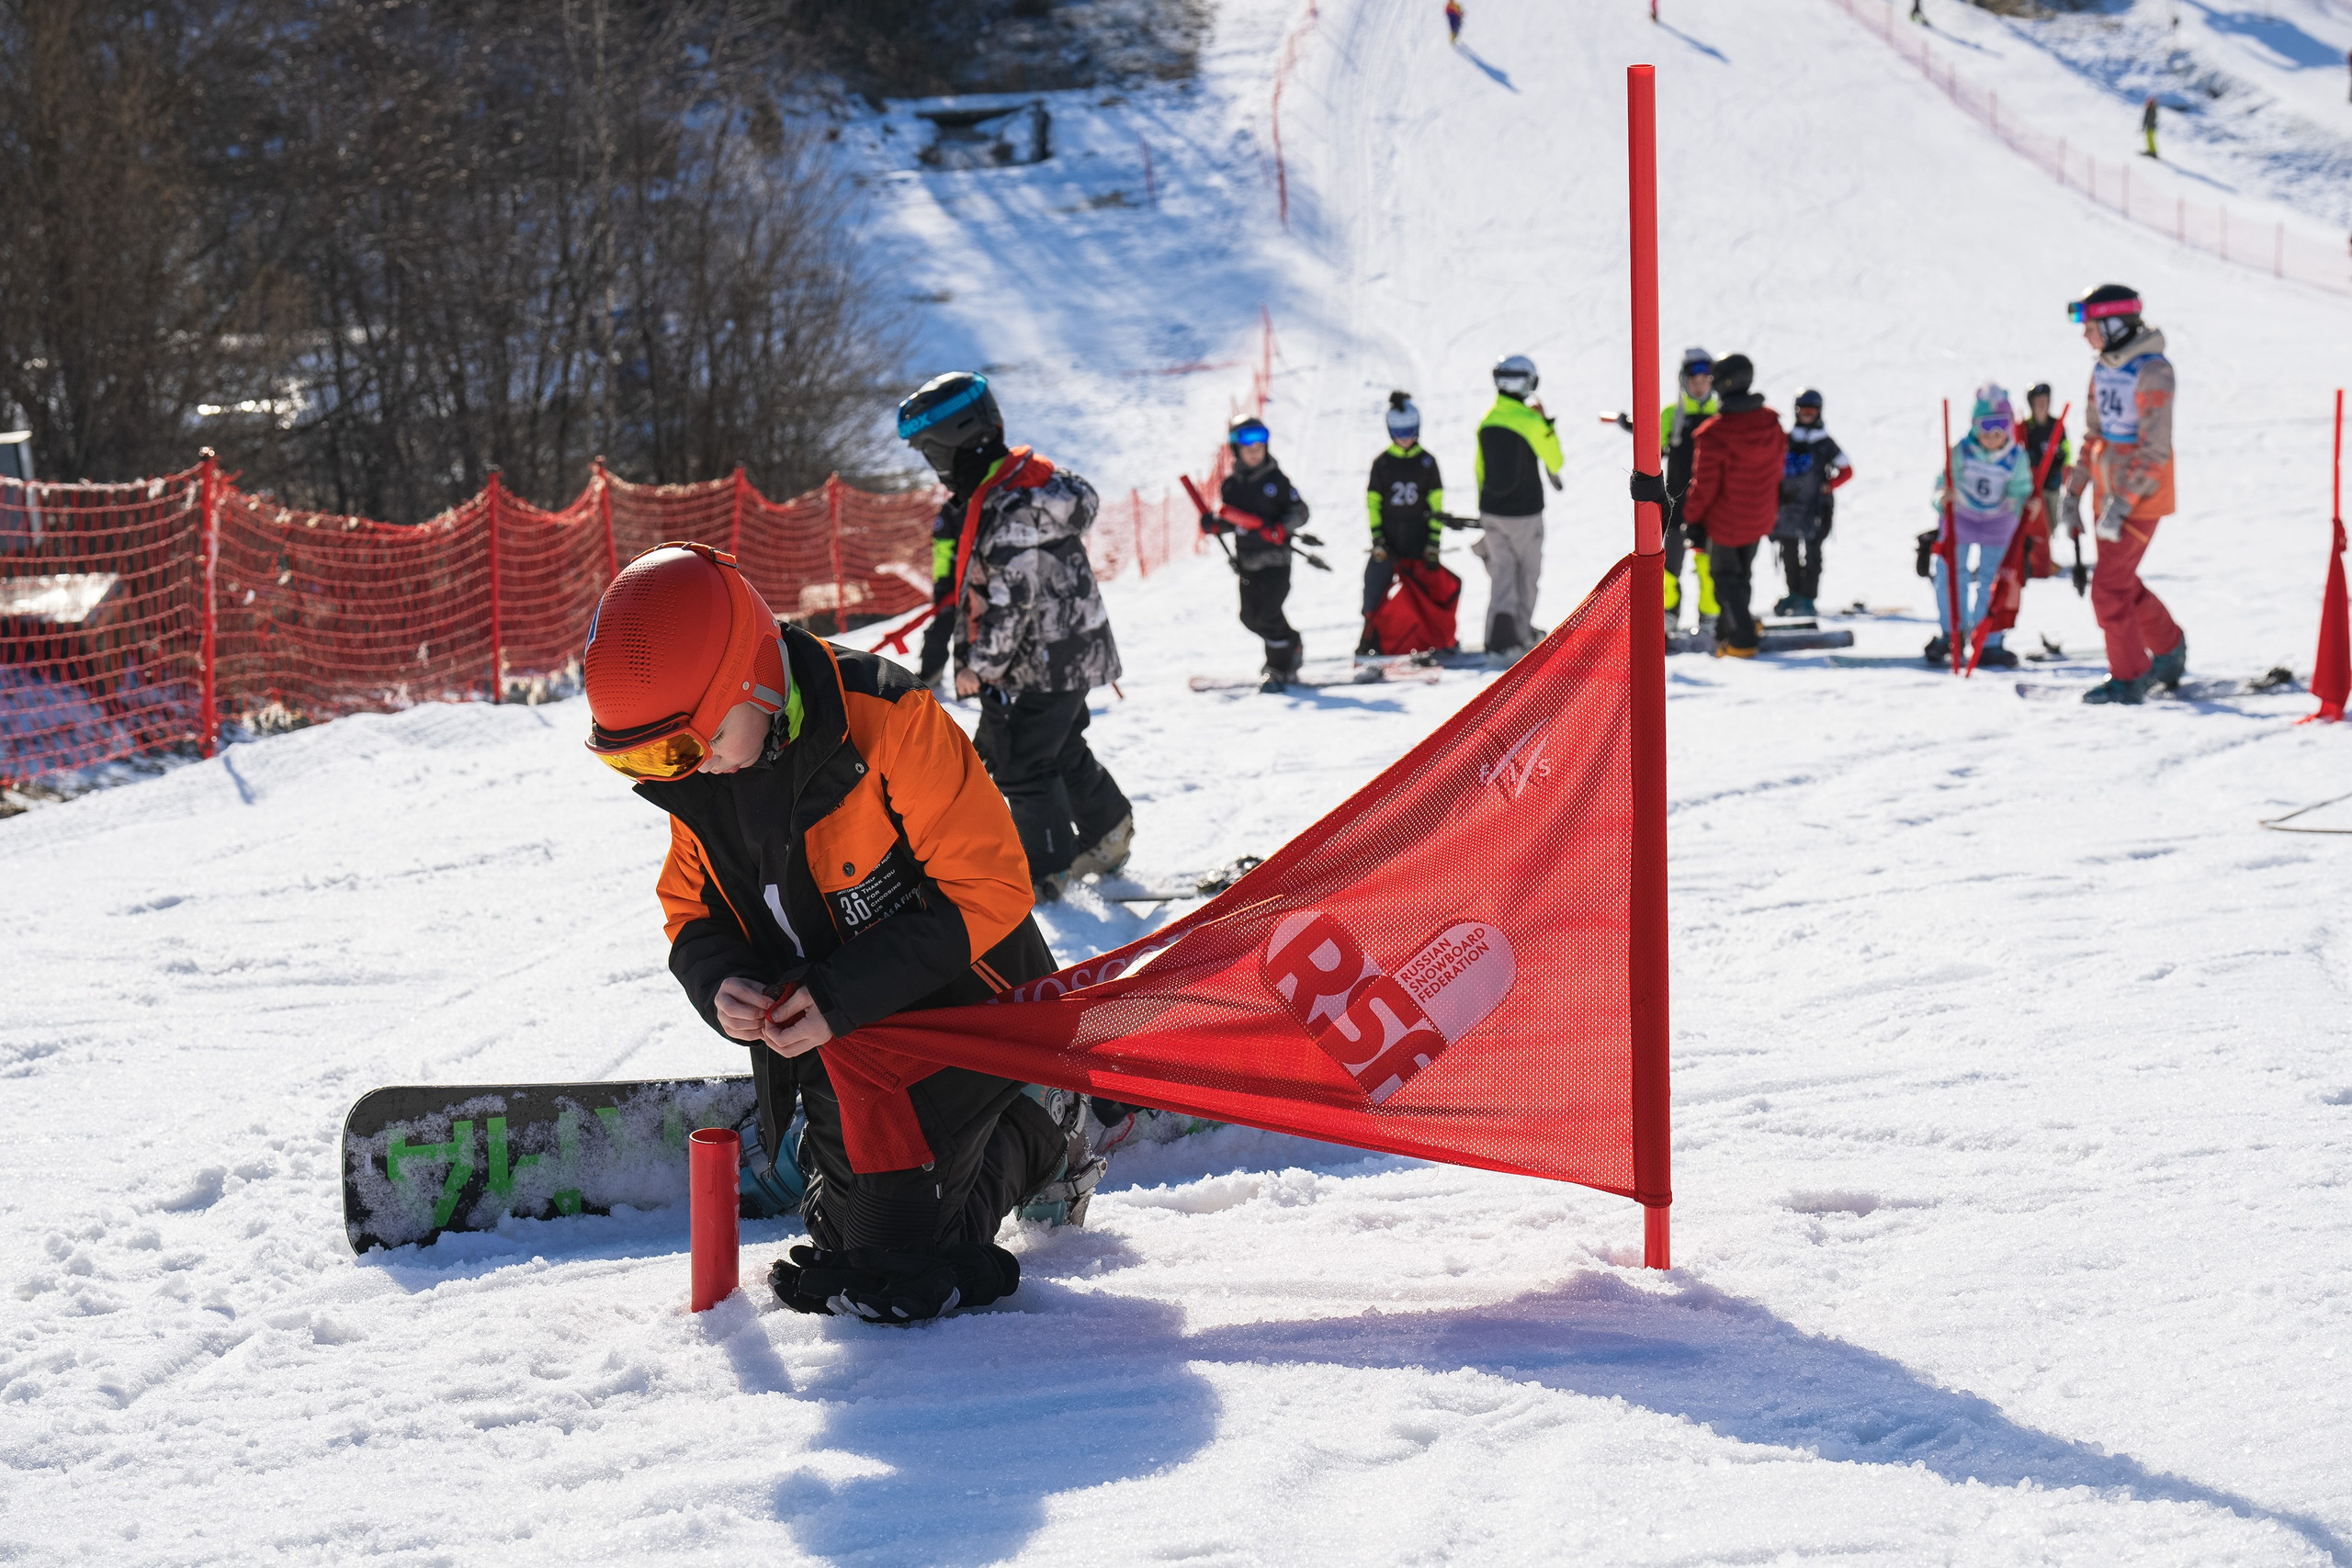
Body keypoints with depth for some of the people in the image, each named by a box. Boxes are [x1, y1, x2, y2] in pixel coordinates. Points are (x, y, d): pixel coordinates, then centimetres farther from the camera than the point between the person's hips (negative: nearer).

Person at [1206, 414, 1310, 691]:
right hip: (1247, 561, 6)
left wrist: (1281, 528, -21)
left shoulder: (1276, 479, -6)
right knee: (1251, 616, 11)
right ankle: (1293, 644, 35)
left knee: (1269, 614, -12)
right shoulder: (1231, 484, 8)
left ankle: (1280, 669, 2)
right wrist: (1215, 525, -3)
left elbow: (1300, 511, -4)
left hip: (1275, 560, -6)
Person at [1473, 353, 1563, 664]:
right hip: (1525, 513, -4)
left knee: (1501, 572, 7)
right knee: (1527, 571, 16)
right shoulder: (1530, 422, -16)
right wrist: (1547, 424, -1)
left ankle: (1500, 638, -7)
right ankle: (1521, 632, 28)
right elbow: (1555, 463, -5)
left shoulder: (1486, 422, 1)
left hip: (1491, 512, 4)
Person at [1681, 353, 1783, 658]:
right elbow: (1778, 466, 3)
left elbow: (1704, 487, -21)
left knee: (1727, 578, 12)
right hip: (1760, 519, 5)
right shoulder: (1771, 423, -12)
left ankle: (1742, 641, 8)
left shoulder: (1712, 435, -28)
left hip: (1725, 521, -5)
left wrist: (1690, 515, -2)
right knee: (1743, 575, 23)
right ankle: (1726, 631, 36)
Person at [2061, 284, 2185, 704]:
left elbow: (2156, 450, -20)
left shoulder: (2152, 373, -18)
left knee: (2109, 586, -9)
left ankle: (2129, 679, 2)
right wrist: (2074, 493, 13)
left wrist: (2123, 503, -23)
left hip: (2142, 496, -8)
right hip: (2110, 493, 8)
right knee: (2121, 580, 16)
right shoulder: (2103, 369, 8)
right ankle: (2170, 647, 36)